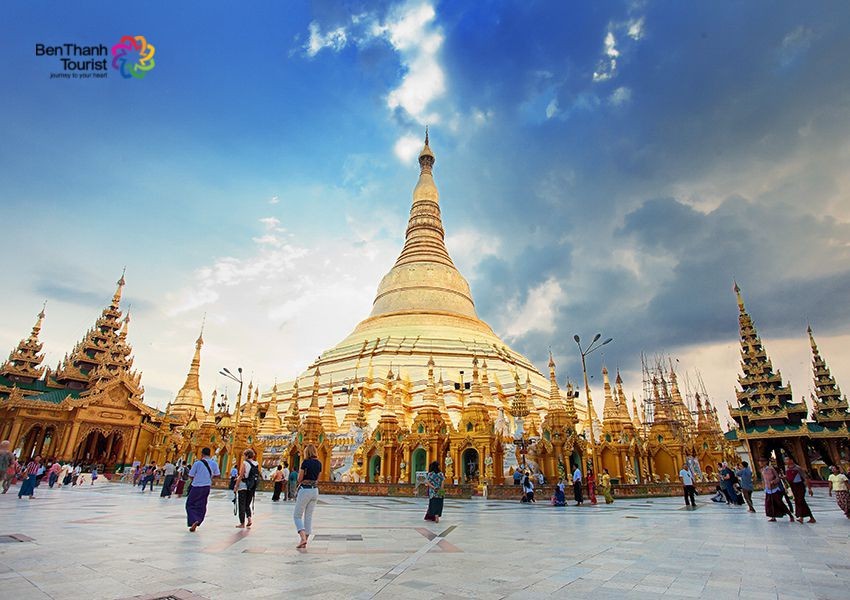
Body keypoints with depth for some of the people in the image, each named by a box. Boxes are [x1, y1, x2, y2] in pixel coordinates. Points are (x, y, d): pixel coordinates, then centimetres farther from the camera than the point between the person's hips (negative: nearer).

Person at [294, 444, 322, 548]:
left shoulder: (305, 462, -13)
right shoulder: (319, 463, 5)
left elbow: (299, 479, -8)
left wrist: (299, 471, 9)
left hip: (305, 490, -6)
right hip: (315, 490, 6)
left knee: (297, 515, 6)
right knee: (309, 516, 13)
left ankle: (303, 538, -10)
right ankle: (305, 541, 15)